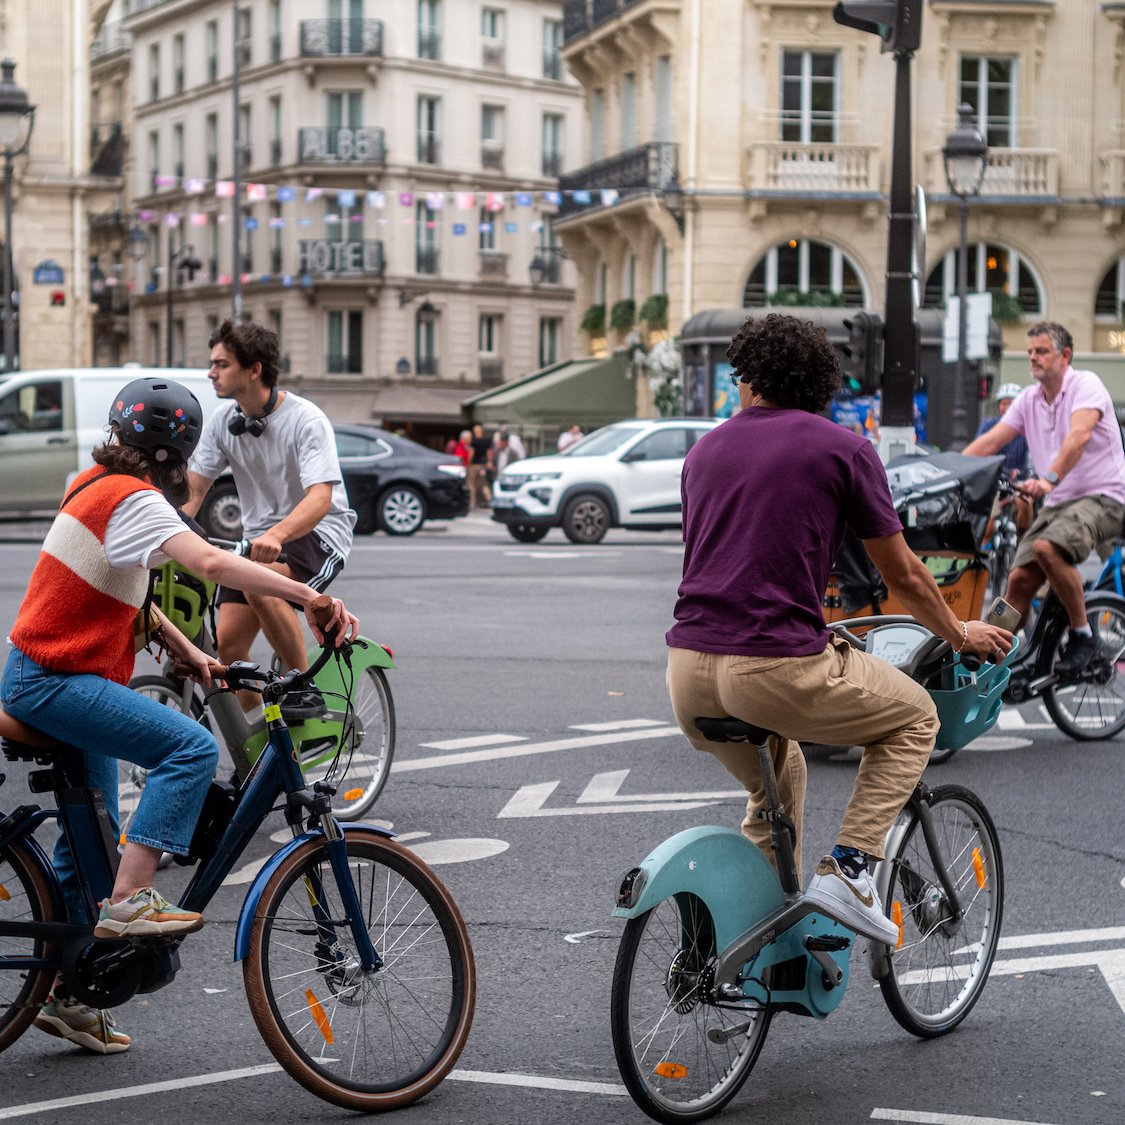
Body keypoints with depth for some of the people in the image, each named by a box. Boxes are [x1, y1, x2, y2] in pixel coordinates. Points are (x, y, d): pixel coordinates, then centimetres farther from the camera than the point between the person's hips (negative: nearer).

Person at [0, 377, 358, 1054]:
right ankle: (130, 901, -24)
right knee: (192, 747, -25)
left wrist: (188, 652, 8)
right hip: (55, 682, -11)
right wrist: (311, 597, -38)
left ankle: (68, 996, 24)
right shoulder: (135, 500, -17)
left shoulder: (98, 486, 14)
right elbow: (212, 563, -33)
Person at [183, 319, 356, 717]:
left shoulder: (306, 420, -18)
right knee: (227, 645, -8)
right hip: (258, 538, 6)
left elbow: (320, 498, -30)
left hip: (317, 534, -6)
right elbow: (193, 491, 0)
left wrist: (276, 536, -49)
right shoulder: (223, 420, -1)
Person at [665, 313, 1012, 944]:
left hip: (689, 676, 6)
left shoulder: (706, 449, 18)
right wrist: (960, 635, 29)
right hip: (778, 668, -6)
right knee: (915, 718, 20)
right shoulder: (845, 449, 3)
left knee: (778, 779, 34)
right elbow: (904, 576, 9)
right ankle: (849, 869, 4)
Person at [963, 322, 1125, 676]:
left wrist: (1049, 479, -43)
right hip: (1056, 503, 7)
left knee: (1046, 548, -32)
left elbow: (1079, 435, -27)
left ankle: (1083, 635, -17)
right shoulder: (1028, 399, 11)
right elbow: (990, 441, 5)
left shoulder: (1086, 385, -10)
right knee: (1019, 578, -9)